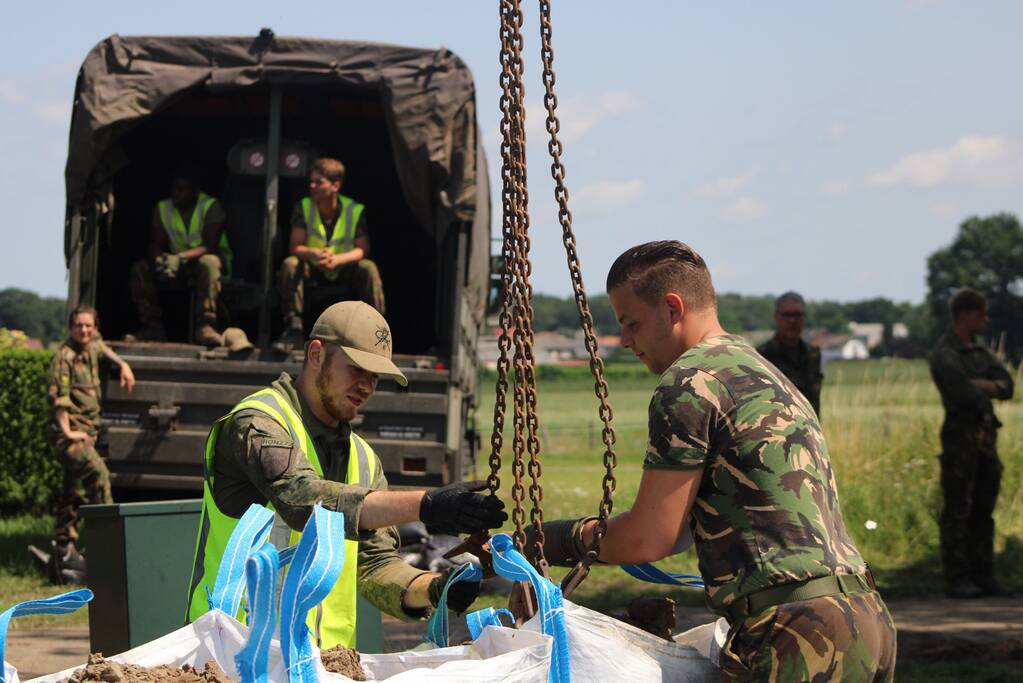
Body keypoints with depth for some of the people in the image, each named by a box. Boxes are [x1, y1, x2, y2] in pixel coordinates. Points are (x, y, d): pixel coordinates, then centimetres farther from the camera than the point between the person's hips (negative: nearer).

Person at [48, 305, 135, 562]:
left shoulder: (91, 347, 12)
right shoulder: (65, 356, -12)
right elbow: (58, 396, -19)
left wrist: (122, 364, 32)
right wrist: (67, 430, -25)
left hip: (87, 432, 9)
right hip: (69, 432, -9)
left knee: (75, 489, 12)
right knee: (97, 472, -27)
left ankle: (65, 543, 20)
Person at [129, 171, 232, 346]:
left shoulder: (211, 207, -14)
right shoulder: (162, 208, 1)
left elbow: (210, 246, -26)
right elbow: (155, 244, -6)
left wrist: (181, 257, -42)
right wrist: (159, 259, -31)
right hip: (178, 265, 5)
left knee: (209, 263, -40)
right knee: (140, 268, -16)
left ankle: (205, 326, -47)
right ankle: (152, 327, -17)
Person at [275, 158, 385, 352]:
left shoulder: (356, 210, -12)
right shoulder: (303, 208, -8)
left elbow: (362, 250, -17)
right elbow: (295, 248, -14)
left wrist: (338, 259, -38)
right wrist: (316, 254, -38)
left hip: (345, 272, -1)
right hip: (313, 271, 1)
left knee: (368, 268, -31)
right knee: (290, 264, -29)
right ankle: (294, 327, -26)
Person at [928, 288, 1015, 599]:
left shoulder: (979, 351, 15)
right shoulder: (944, 354, -11)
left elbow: (1007, 386, 8)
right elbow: (965, 394, -22)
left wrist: (983, 386, -11)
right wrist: (984, 389, -1)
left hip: (985, 436, 8)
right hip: (961, 436, -8)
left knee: (983, 511, 9)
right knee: (958, 512, -5)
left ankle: (983, 576, 14)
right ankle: (957, 580, -2)